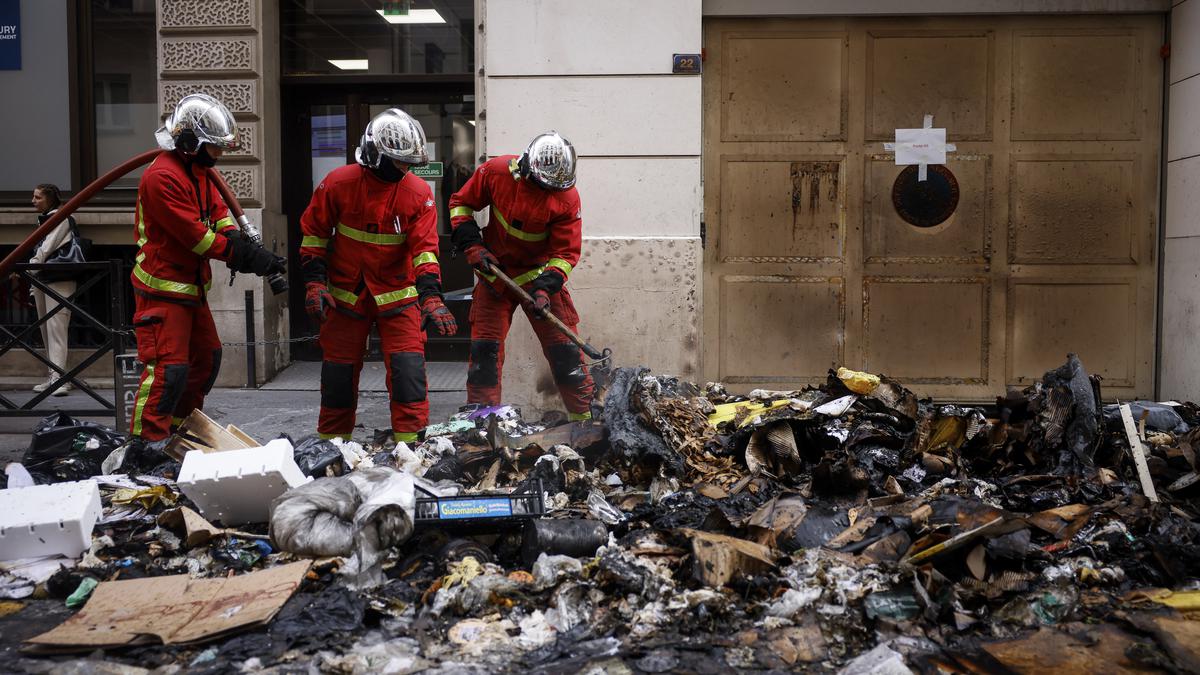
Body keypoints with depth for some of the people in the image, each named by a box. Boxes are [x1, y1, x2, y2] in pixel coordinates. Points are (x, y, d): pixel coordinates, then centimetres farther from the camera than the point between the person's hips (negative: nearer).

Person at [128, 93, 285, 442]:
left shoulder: (199, 171, 12)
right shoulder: (162, 176, -21)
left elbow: (220, 216, 10)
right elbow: (195, 236, -23)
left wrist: (242, 246, -11)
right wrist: (247, 256, -21)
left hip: (192, 286, 10)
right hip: (163, 287, -10)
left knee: (206, 358, 19)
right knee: (169, 369, -14)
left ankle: (180, 428, 33)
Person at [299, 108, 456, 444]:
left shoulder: (418, 192, -9)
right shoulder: (339, 183, -9)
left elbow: (425, 247, -13)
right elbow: (314, 232, 1)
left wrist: (430, 296, -25)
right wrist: (314, 282, -6)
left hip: (398, 295, 0)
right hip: (345, 294, 1)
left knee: (408, 368, -10)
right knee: (339, 372, 10)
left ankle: (412, 440, 1)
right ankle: (331, 443, 27)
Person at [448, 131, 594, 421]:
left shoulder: (566, 195, -16)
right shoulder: (496, 171, -15)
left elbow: (566, 252, -13)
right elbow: (460, 203, 0)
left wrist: (544, 287, -26)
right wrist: (472, 245, -11)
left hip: (540, 274, 0)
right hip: (495, 271, 1)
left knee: (565, 349, -2)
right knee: (485, 347, -3)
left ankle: (586, 416, 10)